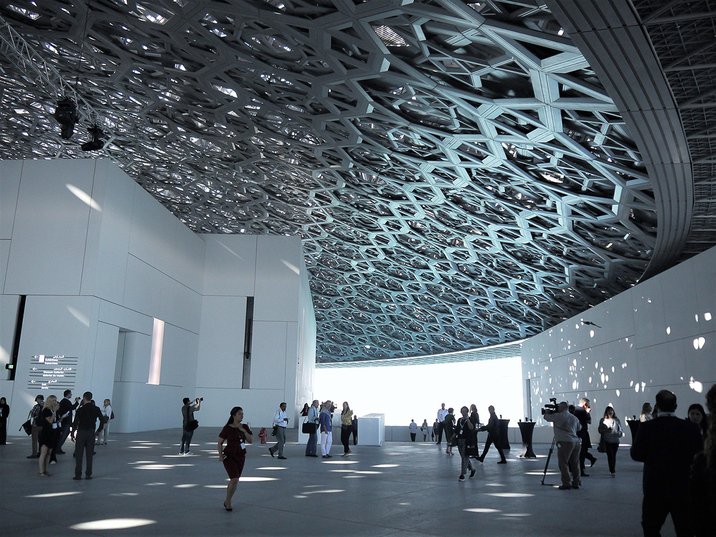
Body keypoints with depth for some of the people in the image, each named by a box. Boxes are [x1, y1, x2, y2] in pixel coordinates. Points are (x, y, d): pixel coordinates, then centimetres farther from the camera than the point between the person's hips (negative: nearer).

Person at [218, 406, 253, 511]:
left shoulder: (245, 427, 3)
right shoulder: (227, 428, -9)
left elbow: (251, 441, -3)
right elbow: (220, 442, -3)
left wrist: (244, 430, -13)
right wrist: (220, 455, -13)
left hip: (241, 456, 5)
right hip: (229, 456, -5)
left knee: (234, 480, 10)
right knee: (234, 479, -16)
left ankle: (227, 501, 27)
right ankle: (228, 502, 3)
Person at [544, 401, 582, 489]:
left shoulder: (558, 416, -6)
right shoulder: (574, 418, 14)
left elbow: (546, 417, 1)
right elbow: (579, 429, 27)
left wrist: (548, 411, 23)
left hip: (565, 443, -7)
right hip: (576, 442, 7)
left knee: (563, 463, -1)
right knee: (574, 464, 15)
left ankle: (566, 483, -2)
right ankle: (576, 482, 20)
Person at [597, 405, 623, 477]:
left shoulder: (616, 420, 8)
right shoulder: (603, 420, 6)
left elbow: (621, 429, 10)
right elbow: (599, 430, 6)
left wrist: (620, 433, -12)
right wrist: (606, 430, -11)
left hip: (615, 441, 2)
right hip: (607, 441, -2)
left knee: (614, 456, 7)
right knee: (610, 455, -11)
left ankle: (613, 470, 23)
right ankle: (612, 471, -13)